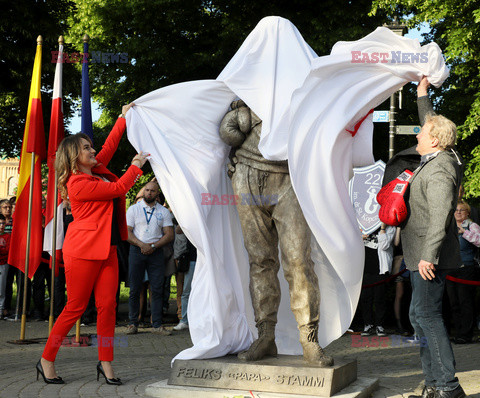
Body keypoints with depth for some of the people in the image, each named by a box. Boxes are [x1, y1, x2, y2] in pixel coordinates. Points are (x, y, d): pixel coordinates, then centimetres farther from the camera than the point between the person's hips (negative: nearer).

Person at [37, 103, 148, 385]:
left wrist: (124, 118, 23)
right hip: (83, 250, -8)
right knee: (76, 307, -2)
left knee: (108, 304, 2)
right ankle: (46, 360, 10)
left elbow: (109, 146, 24)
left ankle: (105, 363, 7)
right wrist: (136, 166, -1)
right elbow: (118, 189, -12)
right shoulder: (77, 182, -14)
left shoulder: (97, 170, 12)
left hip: (107, 249, 8)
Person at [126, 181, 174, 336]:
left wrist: (153, 246, -10)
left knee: (157, 289, -3)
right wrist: (142, 245, -14)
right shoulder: (133, 209, 8)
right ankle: (133, 323, 8)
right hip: (137, 251, -1)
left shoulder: (164, 212, 10)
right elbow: (127, 232, 0)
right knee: (134, 289, 1)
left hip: (156, 252, 1)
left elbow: (169, 235, 4)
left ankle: (157, 324, 0)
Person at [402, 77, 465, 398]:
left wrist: (428, 256, -26)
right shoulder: (439, 158, 12)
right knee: (420, 315, 12)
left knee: (427, 314, -10)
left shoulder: (439, 171, -18)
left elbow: (439, 217, -25)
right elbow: (432, 126, 32)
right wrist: (423, 95, 37)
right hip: (424, 254, 11)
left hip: (430, 257, -11)